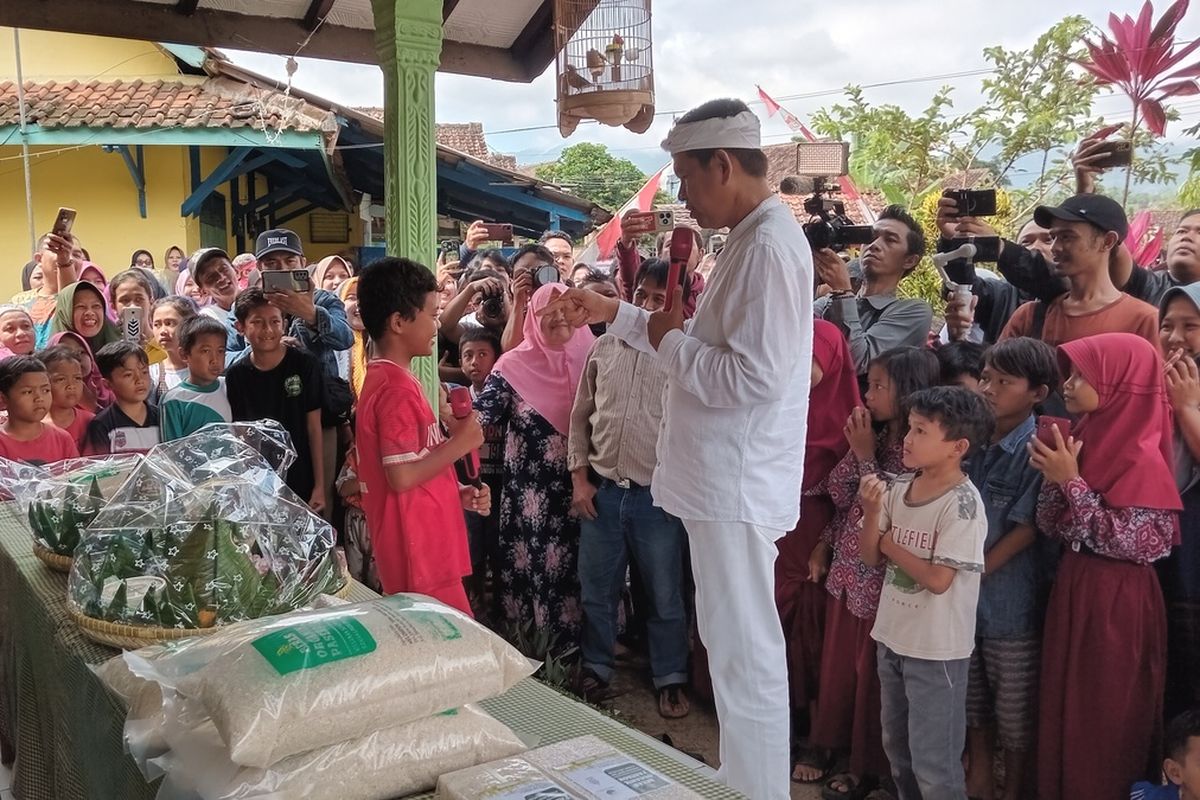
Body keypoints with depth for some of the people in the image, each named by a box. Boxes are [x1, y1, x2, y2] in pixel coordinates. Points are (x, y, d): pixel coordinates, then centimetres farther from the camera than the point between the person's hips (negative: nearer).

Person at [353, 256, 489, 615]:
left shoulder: (384, 378, 13)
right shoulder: (398, 387, -19)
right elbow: (401, 476, -25)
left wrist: (459, 492, 9)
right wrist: (460, 442, -15)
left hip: (425, 549, 10)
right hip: (420, 558, -10)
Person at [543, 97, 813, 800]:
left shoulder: (771, 245, -19)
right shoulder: (751, 240, 14)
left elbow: (755, 375, -27)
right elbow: (711, 346, 21)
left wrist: (670, 342, -13)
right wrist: (614, 314, 17)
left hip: (738, 486, -11)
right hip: (725, 479, 11)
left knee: (746, 655, 2)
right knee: (736, 646, 20)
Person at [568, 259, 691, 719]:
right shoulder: (604, 347, 5)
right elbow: (580, 416, 10)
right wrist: (579, 477, 5)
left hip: (657, 495, -3)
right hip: (602, 490, 3)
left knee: (664, 596, 10)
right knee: (596, 590, 15)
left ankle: (670, 679, 28)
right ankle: (597, 669, 34)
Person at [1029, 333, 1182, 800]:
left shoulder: (1140, 455, -17)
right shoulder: (1086, 438, 5)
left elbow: (1126, 543, -20)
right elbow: (1051, 528, 6)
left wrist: (1072, 482, -20)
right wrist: (1053, 476, -9)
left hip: (1117, 601, -8)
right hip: (1073, 589, 8)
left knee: (1105, 718, 6)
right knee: (1065, 708, 16)